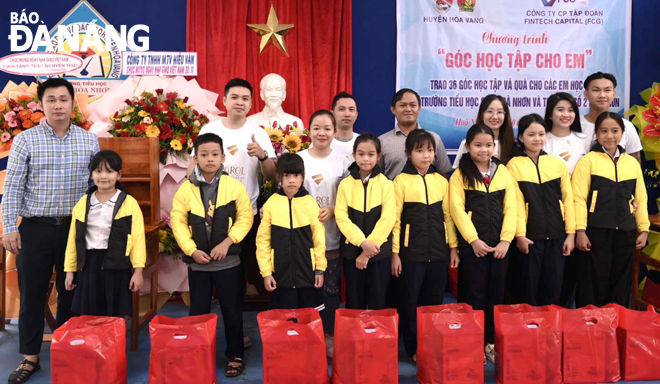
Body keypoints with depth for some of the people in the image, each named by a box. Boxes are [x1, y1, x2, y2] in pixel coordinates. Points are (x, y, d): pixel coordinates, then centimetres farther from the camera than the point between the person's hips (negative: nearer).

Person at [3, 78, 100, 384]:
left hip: (76, 228, 1)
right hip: (36, 229, -1)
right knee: (31, 293, 6)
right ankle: (30, 358, 20)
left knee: (72, 291, 9)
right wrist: (10, 228, -8)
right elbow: (12, 187, -2)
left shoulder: (89, 141, 4)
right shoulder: (25, 140, -1)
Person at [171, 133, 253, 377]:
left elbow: (245, 217, -5)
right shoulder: (186, 189, -2)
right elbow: (178, 222, -2)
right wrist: (191, 250, -12)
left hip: (228, 261, -1)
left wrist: (227, 241, -15)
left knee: (232, 311, 8)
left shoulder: (235, 186, -5)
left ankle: (235, 356, 23)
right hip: (197, 262, 1)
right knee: (198, 312, 13)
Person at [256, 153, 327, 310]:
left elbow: (319, 238, 1)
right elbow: (263, 240, -1)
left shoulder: (311, 203, -3)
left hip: (307, 272, 0)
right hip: (280, 273, 0)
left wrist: (320, 269, 1)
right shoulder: (271, 204, -4)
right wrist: (266, 272, -2)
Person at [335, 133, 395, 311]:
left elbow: (387, 219, -9)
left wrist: (369, 247, -15)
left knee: (378, 302, 6)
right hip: (352, 251, 1)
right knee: (354, 303, 9)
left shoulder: (385, 184, -2)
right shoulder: (345, 184, 1)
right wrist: (362, 242, -18)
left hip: (379, 251, -1)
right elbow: (341, 217, -6)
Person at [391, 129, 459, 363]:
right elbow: (395, 219, -5)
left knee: (434, 300, 11)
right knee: (410, 301, 4)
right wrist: (395, 253, -7)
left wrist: (453, 247, 7)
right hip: (411, 252, -3)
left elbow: (448, 216, 10)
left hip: (438, 251, 3)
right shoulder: (401, 181, -4)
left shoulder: (441, 181, 7)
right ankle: (413, 348, 17)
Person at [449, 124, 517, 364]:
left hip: (499, 245, 3)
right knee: (474, 294, 2)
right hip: (472, 244, -3)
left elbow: (510, 208, 4)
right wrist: (474, 240, -13)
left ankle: (492, 342, 21)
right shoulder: (460, 175, 0)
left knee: (496, 294, 9)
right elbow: (457, 209, -7)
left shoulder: (503, 172, 8)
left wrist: (506, 240, -6)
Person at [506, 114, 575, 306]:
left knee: (553, 290, 8)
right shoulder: (514, 165, -1)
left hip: (556, 236, 3)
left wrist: (571, 233, 2)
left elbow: (568, 199, 7)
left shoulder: (558, 164, 7)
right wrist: (520, 235, -11)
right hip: (530, 236, -3)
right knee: (529, 289, 5)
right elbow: (516, 202, -6)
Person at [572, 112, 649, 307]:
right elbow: (579, 198, -7)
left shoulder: (632, 163, 10)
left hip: (625, 233, 4)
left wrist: (644, 229, 9)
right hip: (597, 232, -4)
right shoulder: (588, 161, -3)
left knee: (621, 285, 12)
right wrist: (580, 231, -12)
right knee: (594, 284, 2)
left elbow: (640, 199, 13)